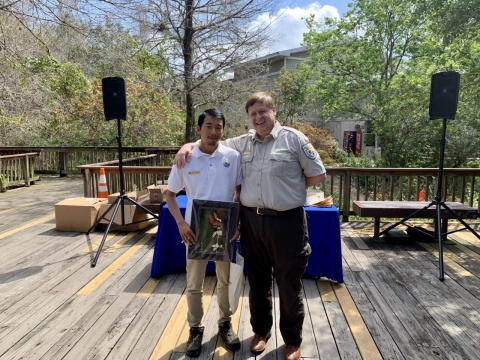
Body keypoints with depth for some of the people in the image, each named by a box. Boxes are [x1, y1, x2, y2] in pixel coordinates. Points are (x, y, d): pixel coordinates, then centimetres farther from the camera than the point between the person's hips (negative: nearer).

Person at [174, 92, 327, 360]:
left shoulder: (293, 138, -4)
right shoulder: (242, 143, 8)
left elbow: (319, 175, -1)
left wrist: (290, 185, -1)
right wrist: (189, 146, 4)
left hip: (286, 221, -4)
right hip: (252, 221, 4)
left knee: (289, 284, 10)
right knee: (257, 281, 17)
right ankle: (261, 330, 40)